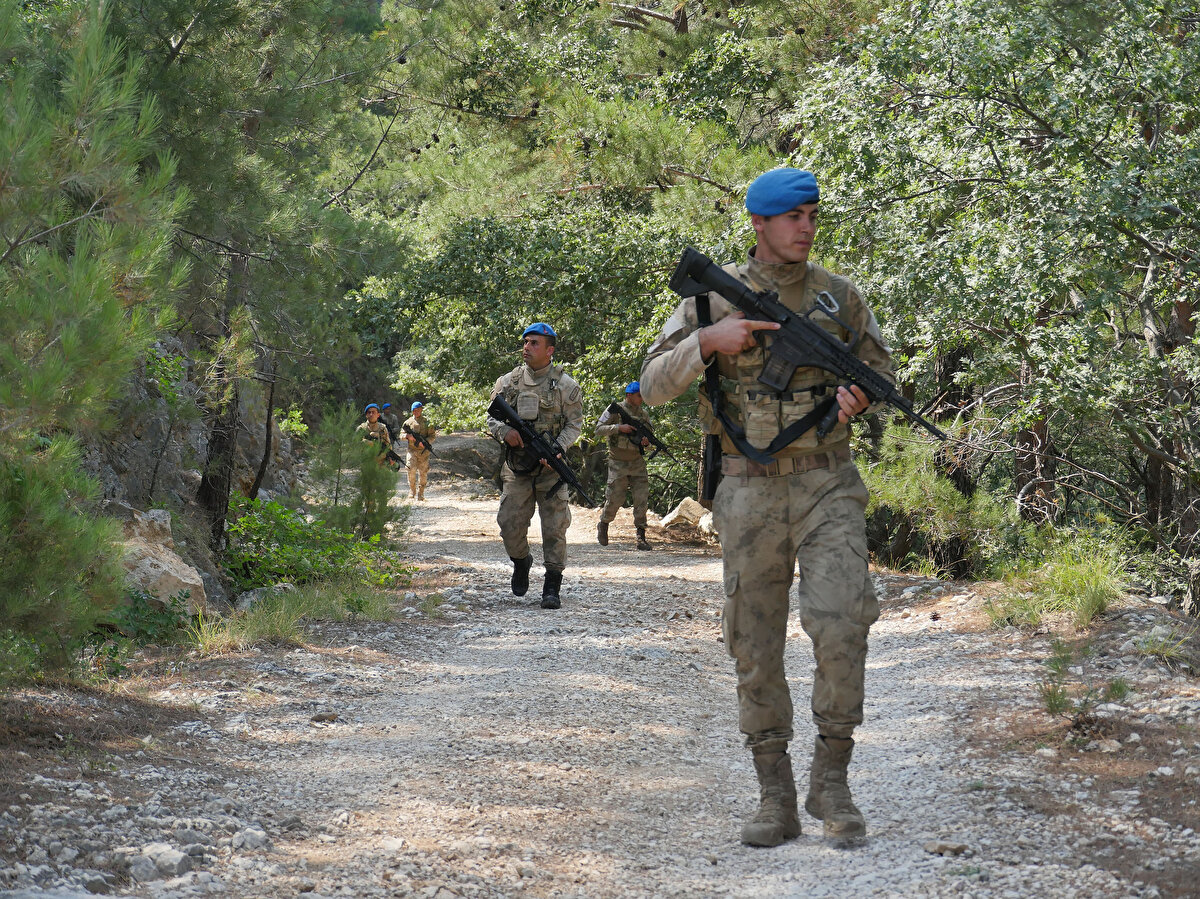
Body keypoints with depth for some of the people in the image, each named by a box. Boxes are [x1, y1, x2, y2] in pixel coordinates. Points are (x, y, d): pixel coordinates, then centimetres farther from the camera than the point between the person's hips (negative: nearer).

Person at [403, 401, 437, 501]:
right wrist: (408, 436, -13)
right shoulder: (408, 422, 8)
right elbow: (402, 434, 9)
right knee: (411, 470, -14)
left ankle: (420, 496, 9)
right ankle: (412, 491, 3)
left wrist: (425, 442, -16)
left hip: (424, 451, 0)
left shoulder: (427, 422, 3)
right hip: (412, 450, 0)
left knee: (423, 473, 2)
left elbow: (432, 436, 2)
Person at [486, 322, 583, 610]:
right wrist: (504, 431, -11)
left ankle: (552, 587, 0)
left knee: (554, 526, -5)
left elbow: (574, 424, 1)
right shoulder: (507, 382, 7)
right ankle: (521, 562, 28)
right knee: (510, 522, -2)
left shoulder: (565, 385, 0)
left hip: (550, 467, -2)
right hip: (516, 467, 2)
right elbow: (492, 417, 12)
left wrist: (556, 448, -15)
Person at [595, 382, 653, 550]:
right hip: (618, 463, -3)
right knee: (615, 500, 0)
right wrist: (619, 428, -22)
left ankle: (641, 537, -3)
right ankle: (603, 526, 27)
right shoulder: (615, 410, -5)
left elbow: (649, 437, 14)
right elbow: (598, 429, -10)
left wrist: (646, 442, -10)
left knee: (642, 499, -6)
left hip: (637, 462, 4)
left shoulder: (644, 414, 8)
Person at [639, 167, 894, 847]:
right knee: (756, 647, 3)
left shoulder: (840, 295, 5)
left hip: (828, 488, 0)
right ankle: (777, 801, 13)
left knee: (842, 624, -18)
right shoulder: (713, 296, 1)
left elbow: (882, 370, 16)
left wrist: (857, 394, -8)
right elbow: (655, 385, -2)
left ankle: (831, 783, -3)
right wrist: (707, 341, -19)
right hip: (750, 493, 0)